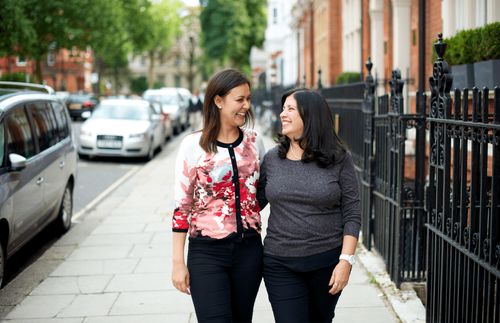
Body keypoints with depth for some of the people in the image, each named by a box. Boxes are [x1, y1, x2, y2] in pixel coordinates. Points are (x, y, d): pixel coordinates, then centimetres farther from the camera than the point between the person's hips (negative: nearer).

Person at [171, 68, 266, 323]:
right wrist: (178, 262, -6)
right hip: (207, 252, -4)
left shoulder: (254, 141, 4)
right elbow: (181, 206, -5)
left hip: (248, 249, 4)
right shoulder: (193, 145, -7)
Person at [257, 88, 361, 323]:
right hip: (280, 264, 1)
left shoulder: (339, 159, -5)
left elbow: (352, 214, -5)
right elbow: (255, 202, 8)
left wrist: (346, 260, -11)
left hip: (327, 261, -1)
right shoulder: (272, 159, 2)